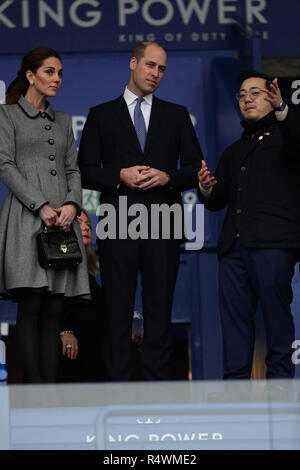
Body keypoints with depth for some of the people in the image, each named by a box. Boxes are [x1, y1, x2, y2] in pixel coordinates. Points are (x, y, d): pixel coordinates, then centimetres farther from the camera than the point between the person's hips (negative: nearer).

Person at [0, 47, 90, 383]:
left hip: (63, 218, 5)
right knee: (30, 306, -12)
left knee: (54, 310, 0)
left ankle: (51, 386, -1)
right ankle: (34, 385, -14)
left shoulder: (63, 121, 22)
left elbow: (73, 169, 16)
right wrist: (41, 206, -14)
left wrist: (72, 204, -5)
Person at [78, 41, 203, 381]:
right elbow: (85, 172, 6)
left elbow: (196, 168, 12)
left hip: (162, 226, 1)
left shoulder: (176, 116, 16)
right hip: (117, 224, -1)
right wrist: (120, 175, -11)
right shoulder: (101, 116, 11)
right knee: (117, 312, -2)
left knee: (159, 311, 1)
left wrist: (166, 177, -7)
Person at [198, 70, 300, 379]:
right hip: (234, 244, 6)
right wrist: (206, 188, 3)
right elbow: (216, 202, 26)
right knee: (234, 317, 0)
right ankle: (235, 381, 1)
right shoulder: (234, 152, 29)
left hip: (273, 241, -6)